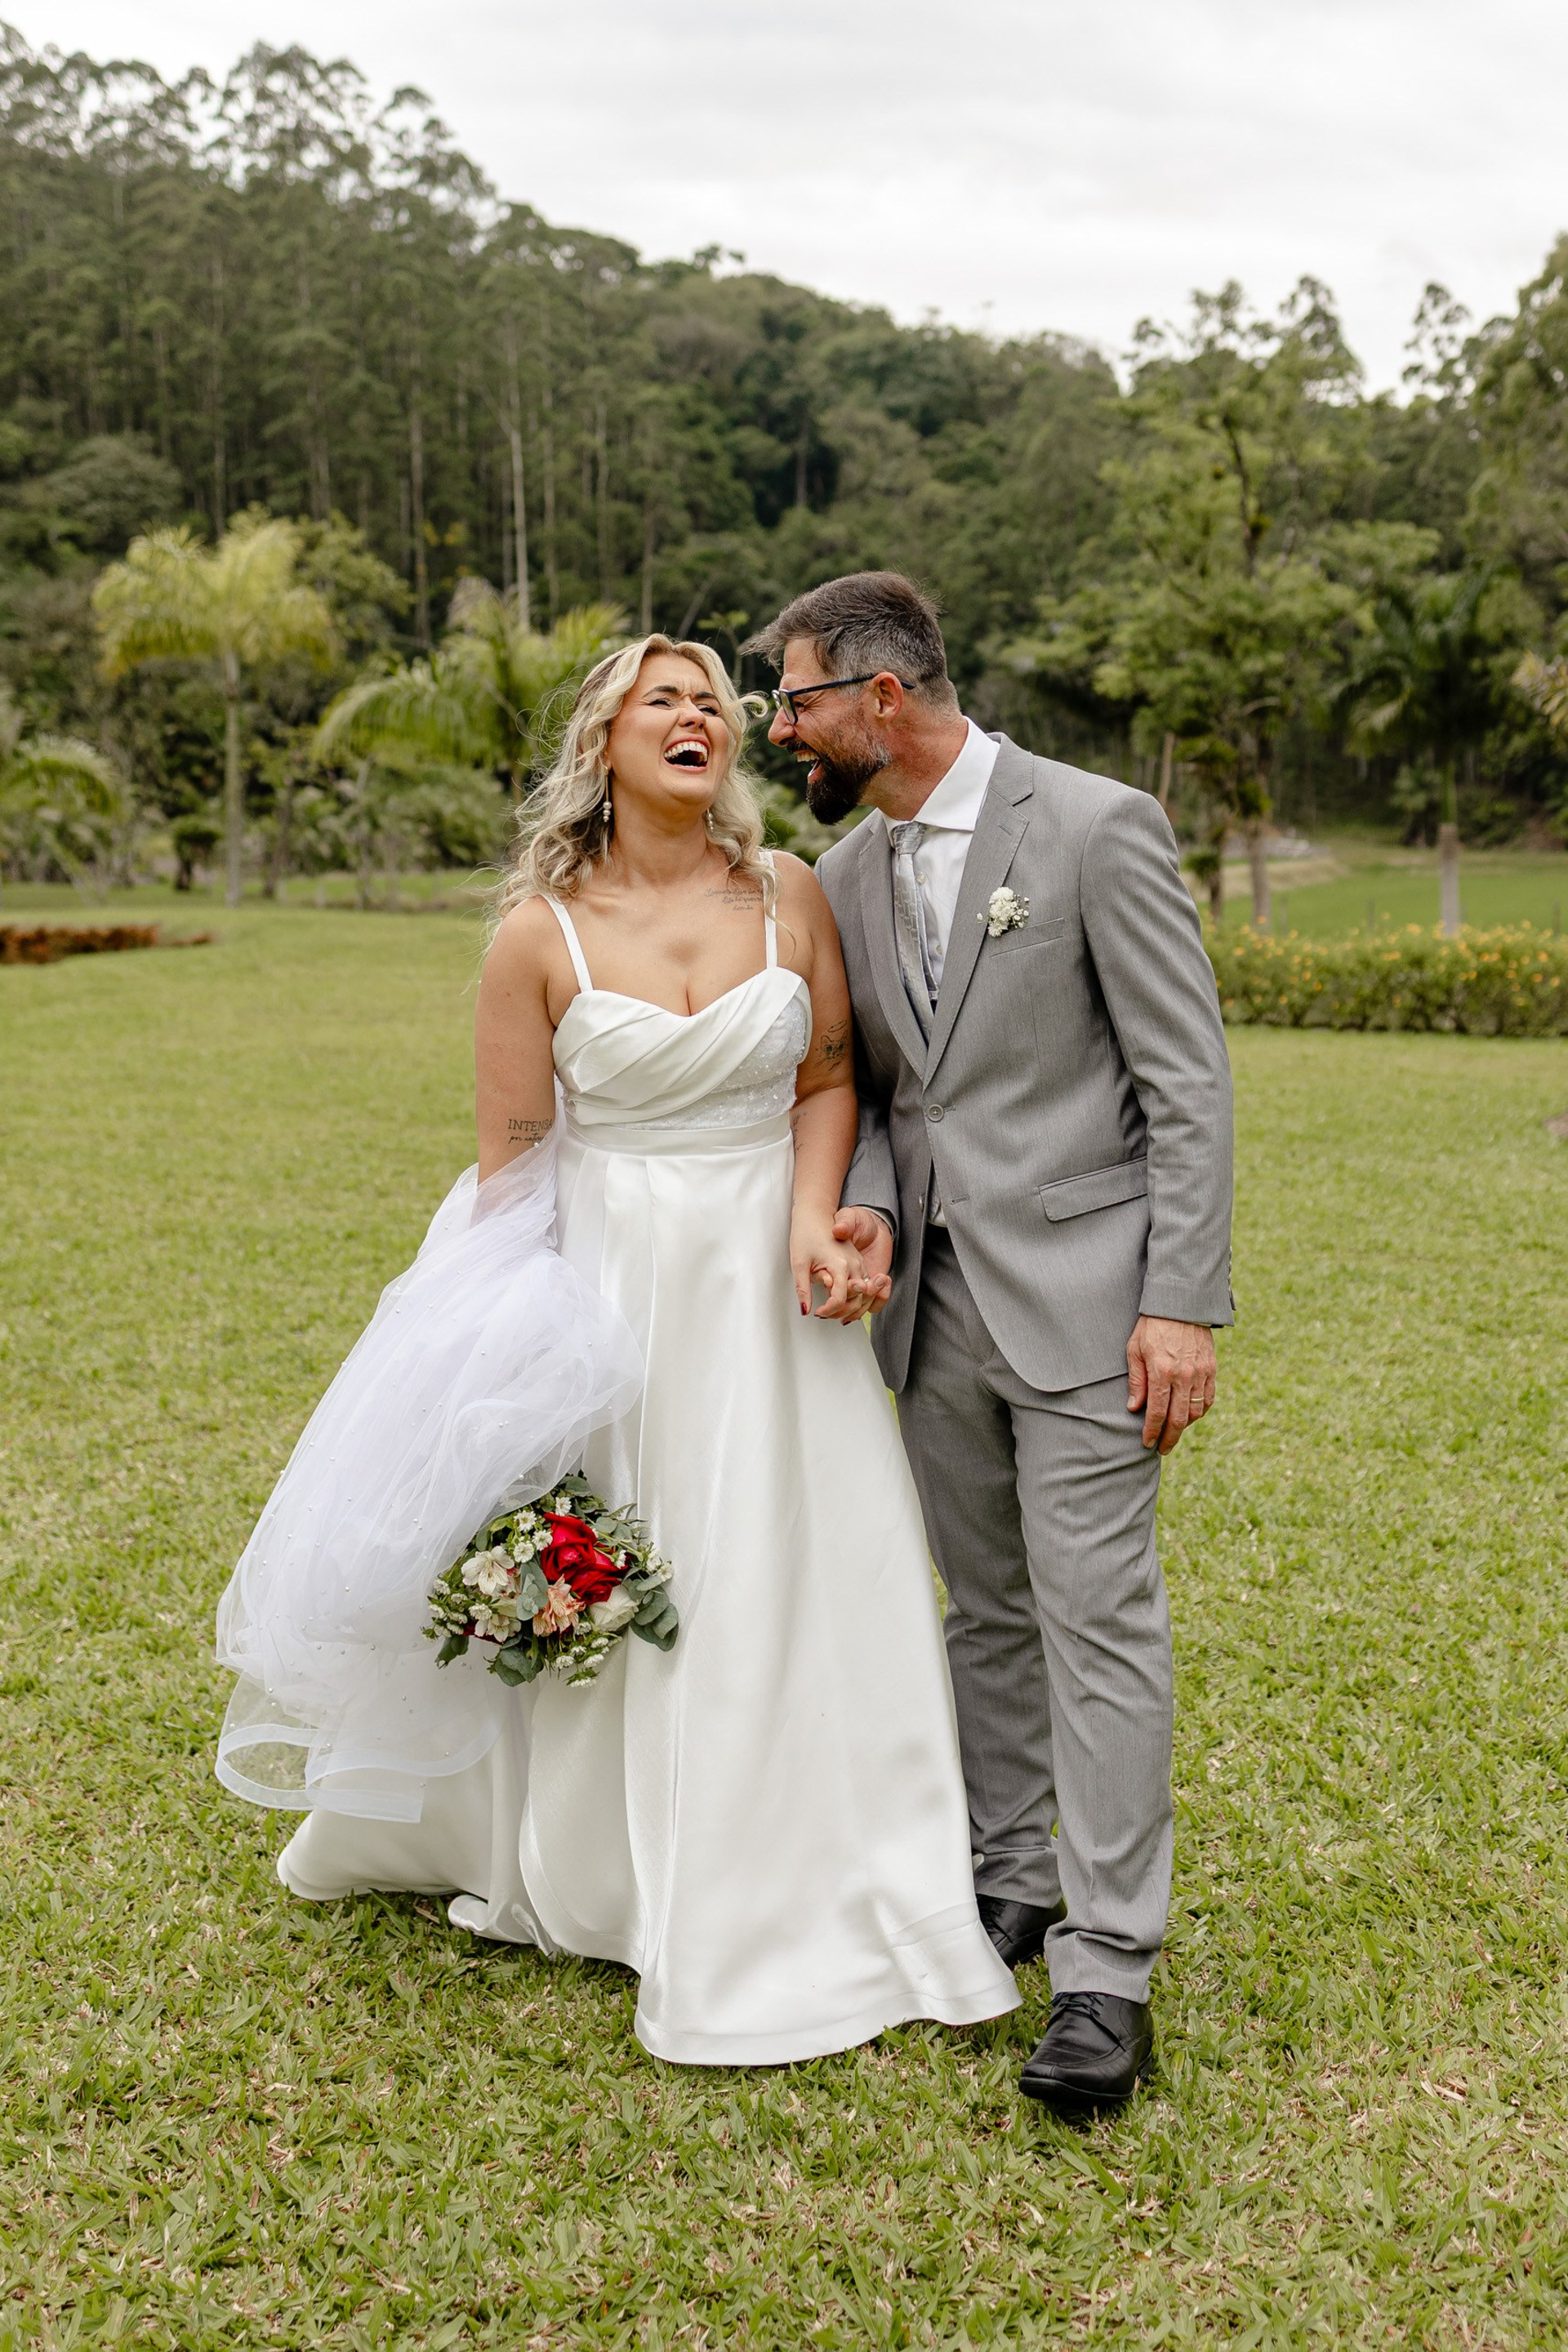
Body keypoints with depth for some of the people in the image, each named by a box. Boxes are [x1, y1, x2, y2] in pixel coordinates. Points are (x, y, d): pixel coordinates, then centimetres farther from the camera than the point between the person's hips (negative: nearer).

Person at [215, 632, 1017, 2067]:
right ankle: (568, 1869, 33)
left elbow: (829, 1080, 7)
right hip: (606, 1281, -2)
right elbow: (511, 1160, -4)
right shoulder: (541, 935, -7)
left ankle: (797, 1909, 24)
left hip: (767, 1281, 2)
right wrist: (516, 1376, -5)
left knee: (798, 1588, 5)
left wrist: (813, 1219, -10)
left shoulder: (789, 898, -2)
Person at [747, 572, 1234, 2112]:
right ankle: (1010, 1884, 31)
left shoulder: (1097, 831, -10)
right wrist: (864, 1198, -6)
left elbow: (1187, 1081, -11)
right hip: (932, 1304, 6)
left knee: (1097, 1620, -5)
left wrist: (1184, 1301, -15)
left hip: (1079, 1300, -6)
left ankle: (1106, 1970, 2)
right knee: (985, 1612, 16)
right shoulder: (845, 877, 10)